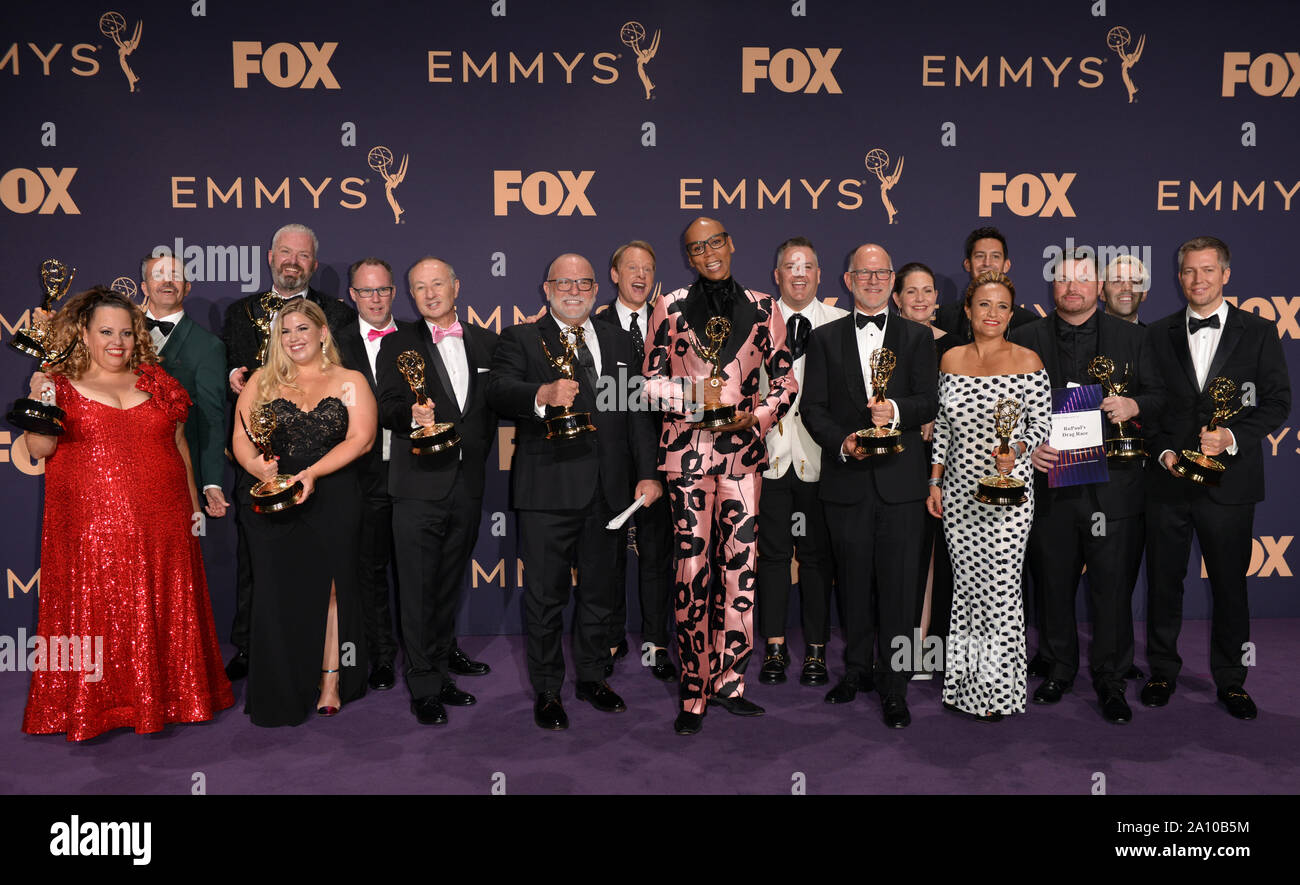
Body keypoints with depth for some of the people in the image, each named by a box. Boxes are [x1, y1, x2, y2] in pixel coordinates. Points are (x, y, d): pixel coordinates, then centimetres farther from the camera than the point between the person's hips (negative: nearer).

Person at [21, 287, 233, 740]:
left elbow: (179, 446, 15)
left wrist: (193, 504, 14)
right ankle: (93, 705, 15)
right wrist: (40, 402, -23)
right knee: (96, 614, 2)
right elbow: (39, 448, -7)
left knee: (164, 613, 8)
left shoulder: (157, 382, 11)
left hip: (162, 524, 3)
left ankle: (162, 697, 22)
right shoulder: (61, 384, 4)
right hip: (91, 526, -2)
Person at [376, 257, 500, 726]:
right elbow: (387, 408, -7)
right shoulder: (397, 344, 2)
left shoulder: (485, 342, 11)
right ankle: (424, 687, 8)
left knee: (450, 587, 14)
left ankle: (441, 674, 26)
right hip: (421, 487, -3)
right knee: (418, 591, -2)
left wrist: (478, 454, 7)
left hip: (468, 484, 4)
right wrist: (412, 415, -28)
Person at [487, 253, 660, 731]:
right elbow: (498, 390, -15)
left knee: (600, 589, 14)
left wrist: (647, 473, 5)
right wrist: (543, 394, -35)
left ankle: (592, 676, 32)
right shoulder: (520, 338, 3)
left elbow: (637, 410, 14)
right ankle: (547, 690, 19)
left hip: (608, 490, 4)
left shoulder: (618, 341, 16)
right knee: (546, 594, 3)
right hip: (548, 489, -4)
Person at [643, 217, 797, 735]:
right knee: (692, 567, -4)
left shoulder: (761, 308, 10)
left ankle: (728, 682, 17)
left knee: (740, 562, 2)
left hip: (744, 449, 2)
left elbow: (785, 380, 12)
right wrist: (694, 396, -11)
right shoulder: (671, 308, 6)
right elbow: (651, 381, 6)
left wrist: (759, 415, -5)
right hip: (687, 449, -2)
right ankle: (694, 694, 7)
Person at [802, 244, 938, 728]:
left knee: (898, 584, -1)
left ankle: (893, 684, 8)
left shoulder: (918, 337, 9)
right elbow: (813, 406, 4)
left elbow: (929, 403, 0)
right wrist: (841, 443, -13)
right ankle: (857, 669, 26)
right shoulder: (825, 338, 10)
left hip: (900, 480, -1)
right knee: (853, 581, 10)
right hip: (846, 479, 1)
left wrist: (896, 410, -20)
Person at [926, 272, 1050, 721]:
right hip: (958, 490, 4)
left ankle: (997, 690, 12)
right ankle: (965, 683, 23)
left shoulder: (1027, 361, -4)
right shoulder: (951, 359, 8)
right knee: (966, 582, 11)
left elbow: (1042, 422, -1)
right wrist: (935, 482, 10)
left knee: (999, 585, -3)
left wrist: (1016, 451, -20)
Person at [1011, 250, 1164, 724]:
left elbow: (1159, 395, 10)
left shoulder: (1130, 337, 8)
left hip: (1112, 484, 0)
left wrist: (1134, 405, -11)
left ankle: (1110, 680, 19)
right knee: (1054, 586, 10)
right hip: (1049, 482, 1)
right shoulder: (1026, 339, 6)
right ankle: (1059, 669, 27)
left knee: (1113, 588, 3)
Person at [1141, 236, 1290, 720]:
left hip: (1229, 481, -1)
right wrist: (1164, 450, -7)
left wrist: (1233, 437, -14)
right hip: (1168, 480, 1)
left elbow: (1277, 402, 1)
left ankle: (1230, 679, 23)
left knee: (1230, 585, 8)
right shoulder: (1159, 334, 7)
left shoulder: (1259, 332, 3)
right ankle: (1163, 670, 25)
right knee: (1163, 581, 9)